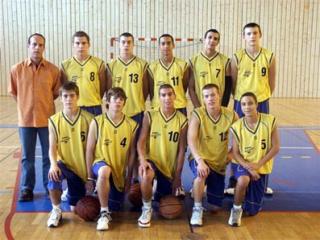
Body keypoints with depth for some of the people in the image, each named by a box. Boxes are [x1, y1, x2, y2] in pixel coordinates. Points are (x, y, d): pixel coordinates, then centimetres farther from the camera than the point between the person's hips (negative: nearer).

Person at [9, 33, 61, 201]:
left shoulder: (53, 70, -6)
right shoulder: (17, 69, -4)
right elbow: (13, 92, 9)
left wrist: (43, 102, 5)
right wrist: (26, 105, 7)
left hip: (47, 119, 0)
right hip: (25, 119, 1)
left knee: (49, 155, 9)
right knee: (27, 157, 10)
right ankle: (27, 189, 23)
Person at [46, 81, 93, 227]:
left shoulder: (88, 118, -9)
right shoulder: (54, 120, -7)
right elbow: (52, 147, -11)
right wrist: (53, 164, -31)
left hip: (81, 168, 0)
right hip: (64, 163, 0)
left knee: (76, 208, 5)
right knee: (53, 175, -38)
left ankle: (70, 192, 43)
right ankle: (56, 211, -14)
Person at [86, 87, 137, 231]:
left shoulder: (132, 125, -5)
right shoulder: (97, 122, -10)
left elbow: (132, 153, 1)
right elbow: (89, 151, -6)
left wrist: (129, 178, 3)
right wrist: (90, 177, -6)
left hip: (119, 172, 3)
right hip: (101, 163, -3)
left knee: (115, 207, 9)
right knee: (104, 171, -40)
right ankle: (104, 213, -23)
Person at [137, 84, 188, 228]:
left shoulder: (182, 120, -7)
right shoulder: (149, 116, -8)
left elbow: (181, 150, -5)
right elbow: (141, 141, -10)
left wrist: (178, 175, -5)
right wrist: (143, 160, -29)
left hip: (170, 166, 2)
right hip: (152, 160, -2)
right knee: (146, 175, -37)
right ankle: (147, 209, -13)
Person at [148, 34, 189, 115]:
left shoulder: (183, 65, 1)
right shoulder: (152, 67, 1)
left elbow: (185, 87, 9)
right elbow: (151, 91, 7)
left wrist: (177, 99, 8)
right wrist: (154, 106, 6)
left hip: (179, 108, 0)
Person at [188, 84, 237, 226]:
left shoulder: (231, 115, -9)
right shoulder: (197, 114, -16)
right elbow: (191, 140, -27)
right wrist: (199, 160, -39)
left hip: (219, 163, 3)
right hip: (200, 159, -3)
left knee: (215, 206, 8)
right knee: (201, 174, -40)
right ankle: (197, 209, -15)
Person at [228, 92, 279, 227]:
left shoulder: (270, 121, -13)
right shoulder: (237, 126, -12)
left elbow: (275, 147, -11)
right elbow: (235, 153, -8)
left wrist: (258, 164, -18)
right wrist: (248, 167, -24)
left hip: (261, 167, 1)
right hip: (242, 164, -1)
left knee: (252, 211, 5)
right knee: (243, 180, -39)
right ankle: (236, 209, -10)